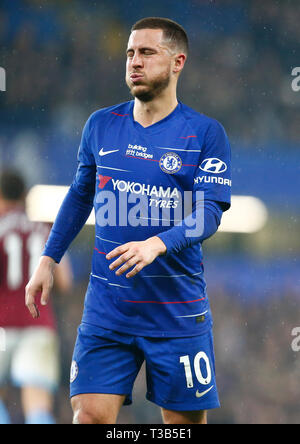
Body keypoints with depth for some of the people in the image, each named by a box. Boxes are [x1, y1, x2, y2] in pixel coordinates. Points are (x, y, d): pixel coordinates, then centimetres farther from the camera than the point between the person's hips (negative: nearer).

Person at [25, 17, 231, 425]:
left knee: (185, 420, 4)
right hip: (106, 310, 2)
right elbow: (80, 195, 19)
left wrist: (157, 244, -28)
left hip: (178, 312, -2)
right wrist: (49, 259, 12)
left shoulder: (205, 133, -3)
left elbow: (210, 212, -11)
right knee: (90, 416, -8)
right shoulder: (100, 125, 7)